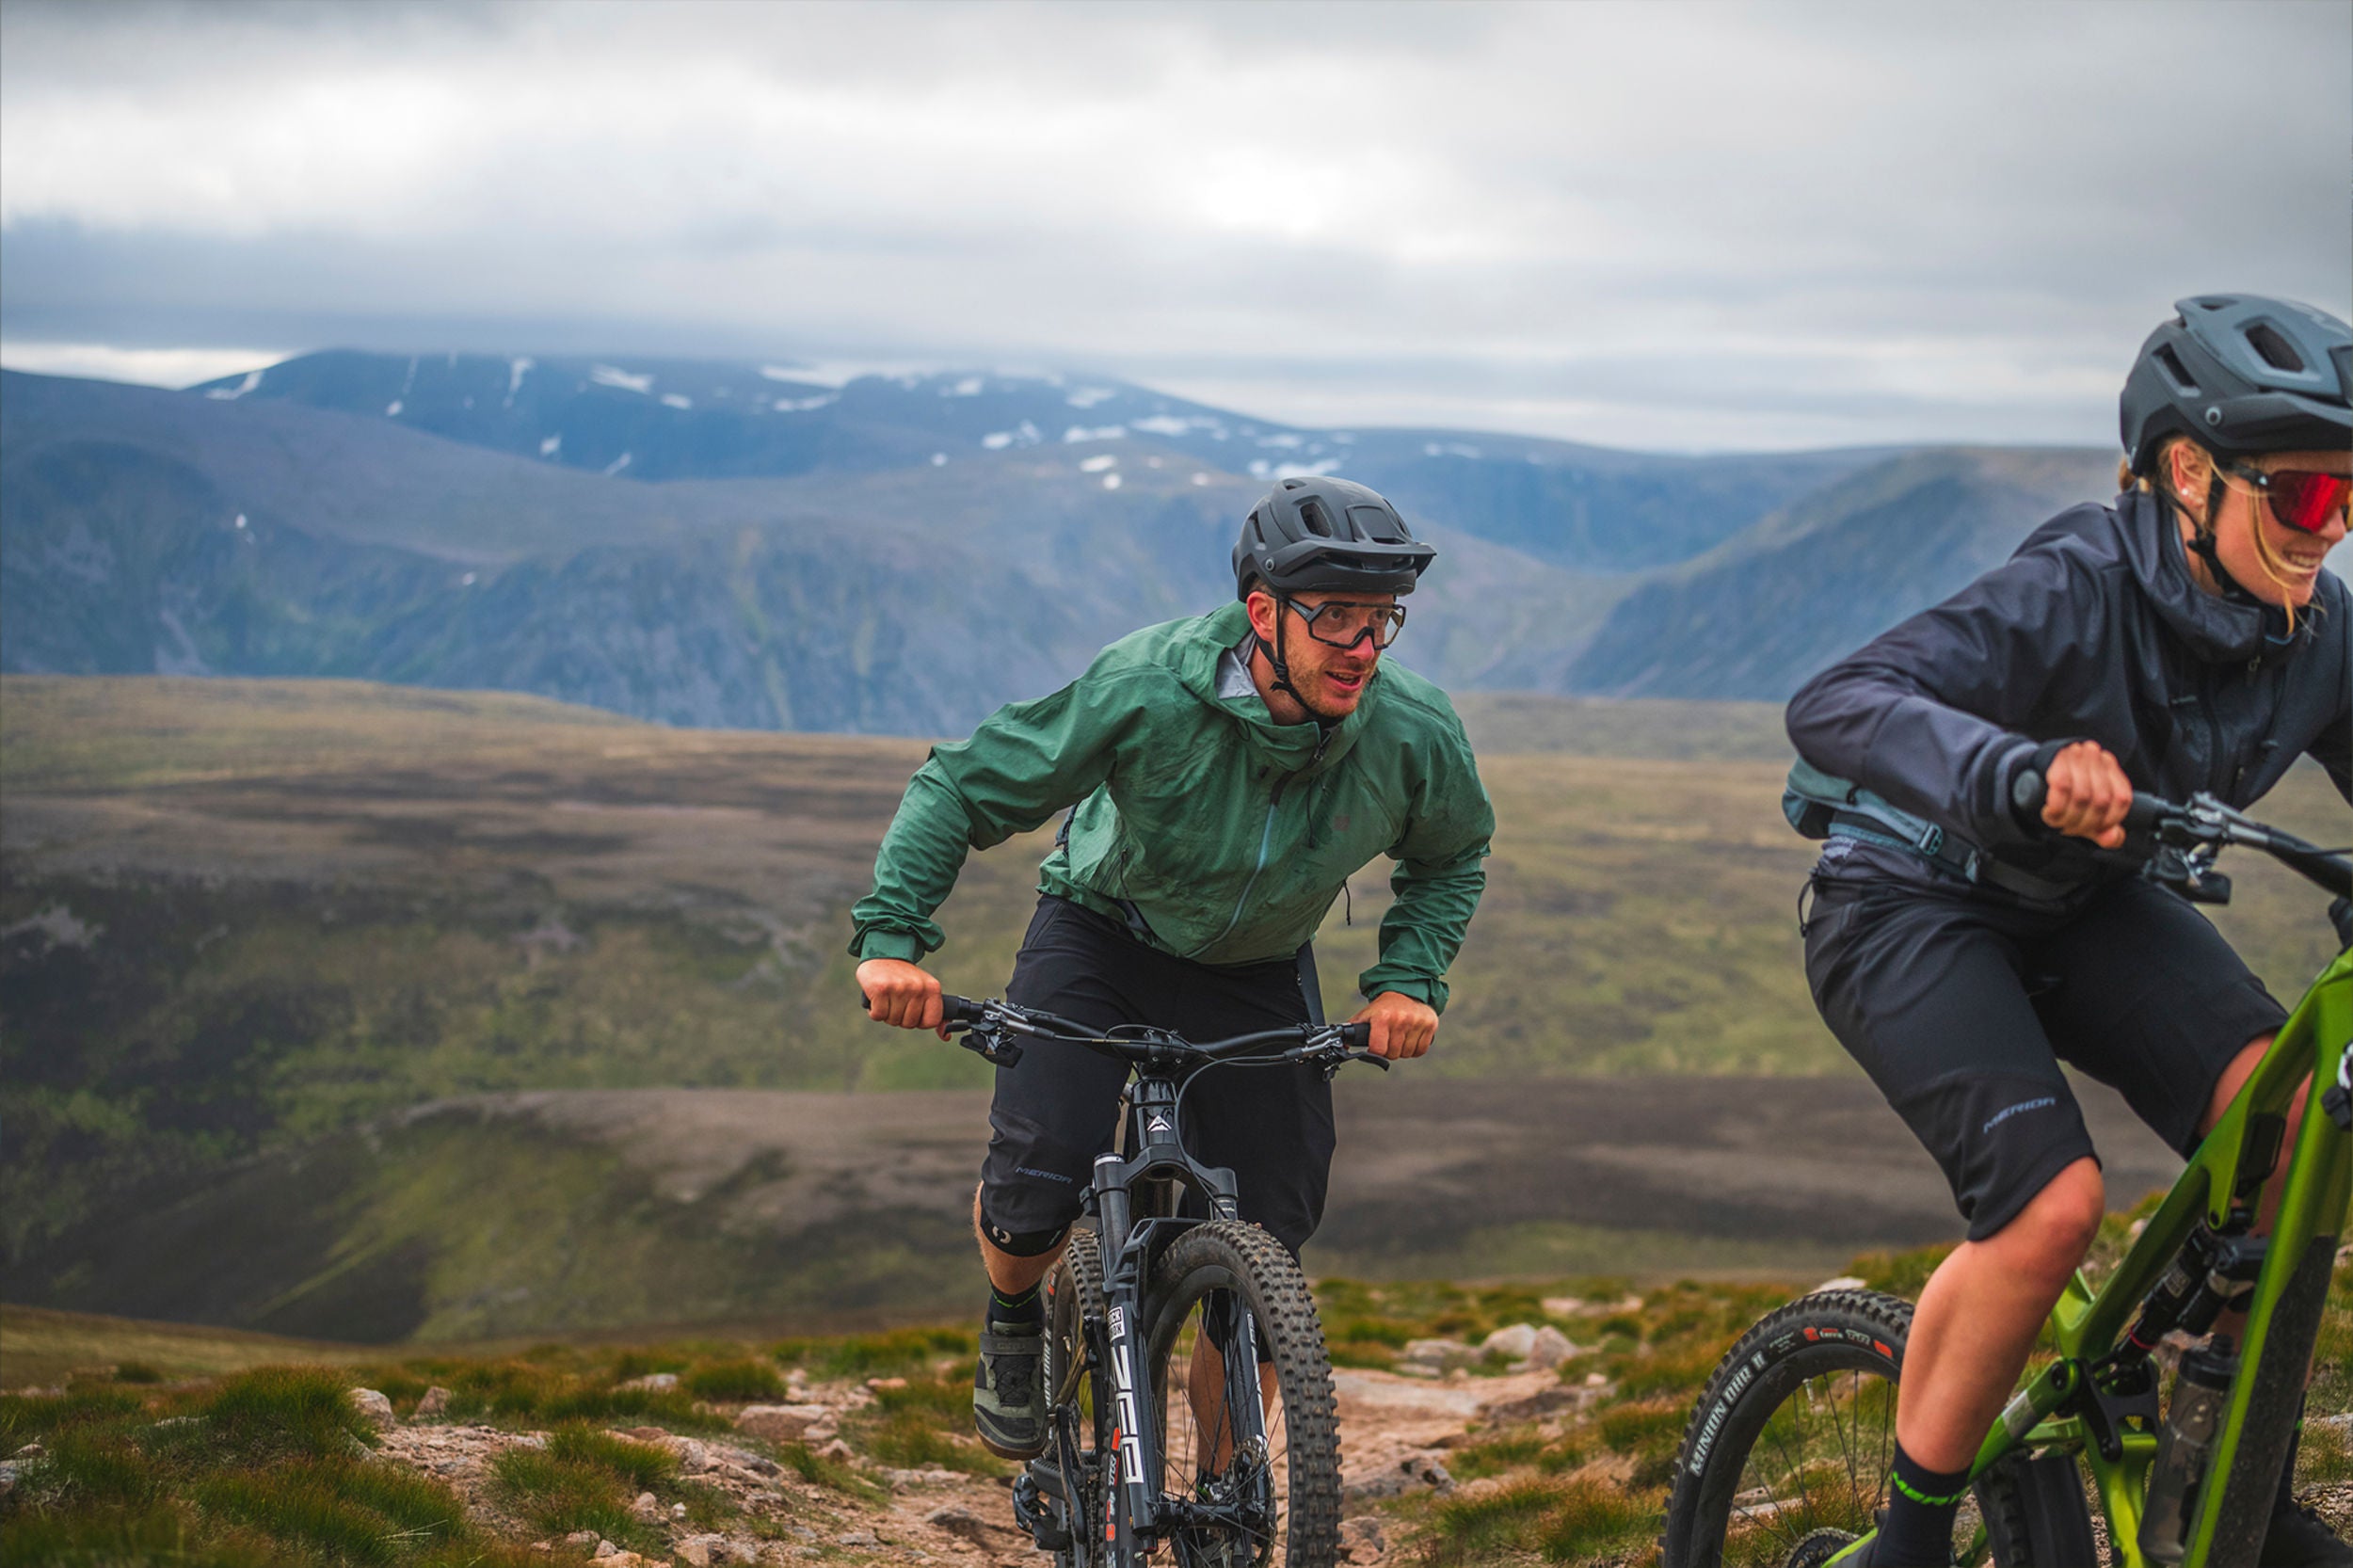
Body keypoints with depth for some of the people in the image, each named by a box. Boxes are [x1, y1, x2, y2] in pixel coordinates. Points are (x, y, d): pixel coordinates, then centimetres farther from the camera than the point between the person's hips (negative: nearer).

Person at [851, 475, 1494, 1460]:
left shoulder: (1415, 735, -23)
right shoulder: (1148, 689, -33)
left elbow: (1452, 855, 2)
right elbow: (963, 786, -21)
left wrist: (1410, 978, -12)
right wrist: (892, 934, -31)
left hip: (1258, 977, 3)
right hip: (1103, 932, -2)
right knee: (1032, 1190, -22)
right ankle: (1014, 1323, 15)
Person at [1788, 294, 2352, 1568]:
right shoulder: (2077, 590, -30)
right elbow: (1832, 708, -41)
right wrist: (2019, 770, -59)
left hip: (2082, 910, 6)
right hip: (1917, 908, -6)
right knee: (2051, 1202, -27)